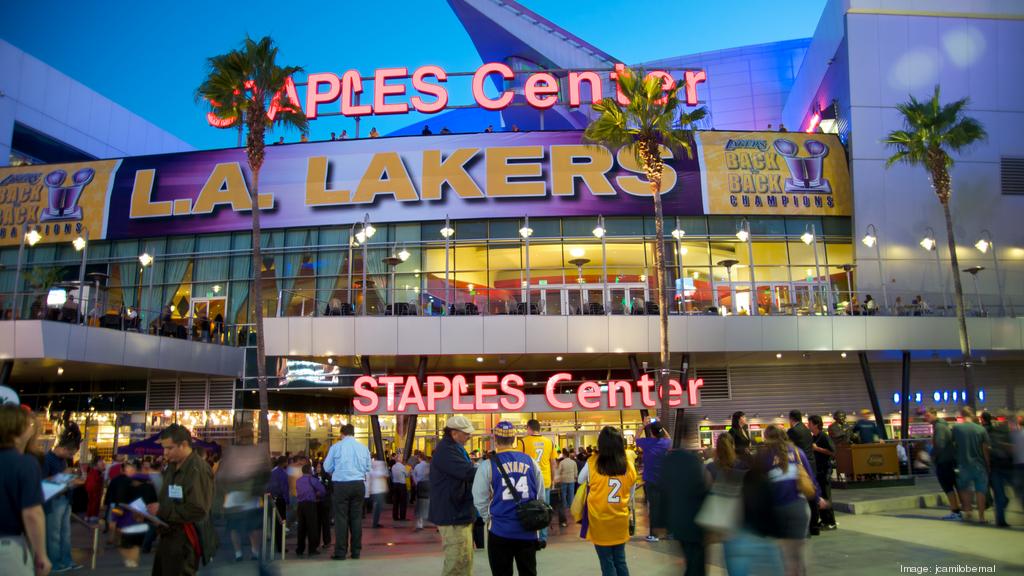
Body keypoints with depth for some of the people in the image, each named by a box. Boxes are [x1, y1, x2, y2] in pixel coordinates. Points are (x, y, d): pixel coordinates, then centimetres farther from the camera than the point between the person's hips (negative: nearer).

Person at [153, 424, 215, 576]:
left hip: (185, 540, -9)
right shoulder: (172, 467, 13)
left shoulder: (198, 470, -20)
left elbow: (198, 511, -26)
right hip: (167, 535, 9)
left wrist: (162, 511, -21)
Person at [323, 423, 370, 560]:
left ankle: (340, 552, 2)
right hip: (359, 484, 3)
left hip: (341, 485, -3)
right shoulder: (363, 447, 4)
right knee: (356, 517, 10)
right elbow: (368, 468, 13)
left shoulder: (336, 447, -3)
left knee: (341, 517, 2)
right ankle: (356, 551, 13)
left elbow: (327, 467, 4)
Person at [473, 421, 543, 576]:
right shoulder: (530, 461, 1)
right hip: (528, 529, 3)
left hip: (500, 530, -3)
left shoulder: (488, 465, -8)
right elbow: (540, 496, 8)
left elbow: (480, 500, -5)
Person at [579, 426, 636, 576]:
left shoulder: (592, 464, -13)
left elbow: (580, 481, 7)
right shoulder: (629, 468, -6)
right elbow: (630, 498, 7)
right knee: (620, 561, 16)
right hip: (620, 521, 2)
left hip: (599, 521, -2)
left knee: (607, 564, 8)